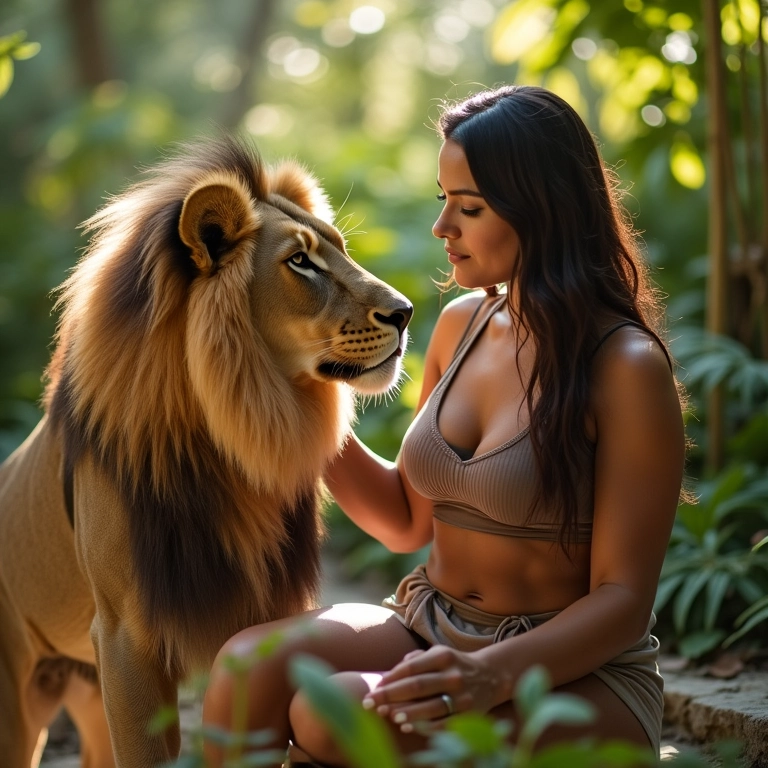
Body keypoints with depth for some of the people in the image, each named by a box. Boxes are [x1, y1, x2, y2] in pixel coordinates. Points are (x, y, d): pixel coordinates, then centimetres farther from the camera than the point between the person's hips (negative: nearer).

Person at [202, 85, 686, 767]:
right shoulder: (461, 324, 6)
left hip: (575, 676, -6)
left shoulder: (626, 366, -14)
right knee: (249, 664, -23)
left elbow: (623, 600, -14)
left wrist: (492, 674, -31)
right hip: (428, 625, 6)